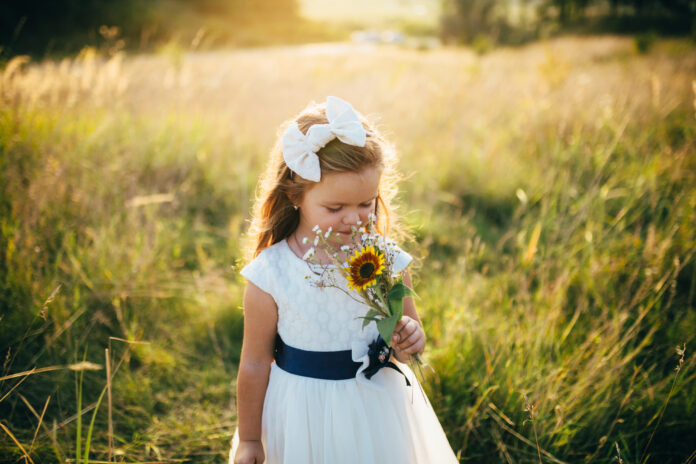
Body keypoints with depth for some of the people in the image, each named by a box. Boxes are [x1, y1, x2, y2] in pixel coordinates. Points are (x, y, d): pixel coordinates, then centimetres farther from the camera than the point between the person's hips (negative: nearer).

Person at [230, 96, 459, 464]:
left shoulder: (388, 263, -12)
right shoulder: (269, 275, -18)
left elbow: (409, 333, 3)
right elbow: (255, 365, -8)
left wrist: (407, 343, -21)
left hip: (377, 409, 2)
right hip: (304, 420, -2)